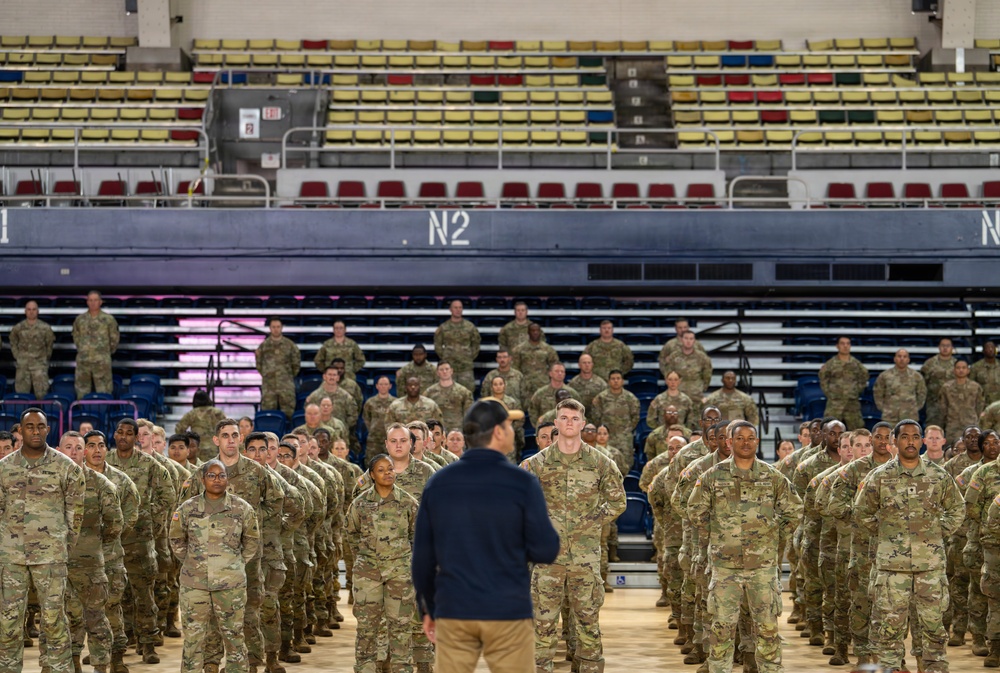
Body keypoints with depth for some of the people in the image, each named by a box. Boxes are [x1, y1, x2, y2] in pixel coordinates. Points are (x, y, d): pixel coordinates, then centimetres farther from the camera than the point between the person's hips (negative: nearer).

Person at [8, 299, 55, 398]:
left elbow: (50, 344, 11)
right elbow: (13, 343, 17)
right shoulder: (18, 328, 2)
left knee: (41, 394, -4)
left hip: (40, 365, -1)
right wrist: (17, 356, 11)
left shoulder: (45, 328, -2)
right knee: (21, 394, 3)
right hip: (22, 365, 1)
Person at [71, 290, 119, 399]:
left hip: (102, 362, -2)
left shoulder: (108, 319, 0)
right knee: (82, 392, 6)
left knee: (103, 390, -2)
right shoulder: (80, 319, 6)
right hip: (83, 361, 3)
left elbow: (114, 338, 7)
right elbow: (76, 337, 19)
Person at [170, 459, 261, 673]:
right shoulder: (187, 509, 0)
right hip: (194, 584, 1)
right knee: (193, 638, 4)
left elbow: (252, 542, 11)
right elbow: (176, 540, 13)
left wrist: (238, 564, 5)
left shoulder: (242, 509, -1)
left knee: (234, 637, 6)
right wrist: (191, 563, 7)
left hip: (231, 584, 0)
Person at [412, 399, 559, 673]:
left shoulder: (437, 483, 3)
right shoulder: (521, 483, -8)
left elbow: (423, 556, 7)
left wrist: (428, 608, 17)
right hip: (507, 613, -3)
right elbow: (545, 551, -7)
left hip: (453, 612, 3)